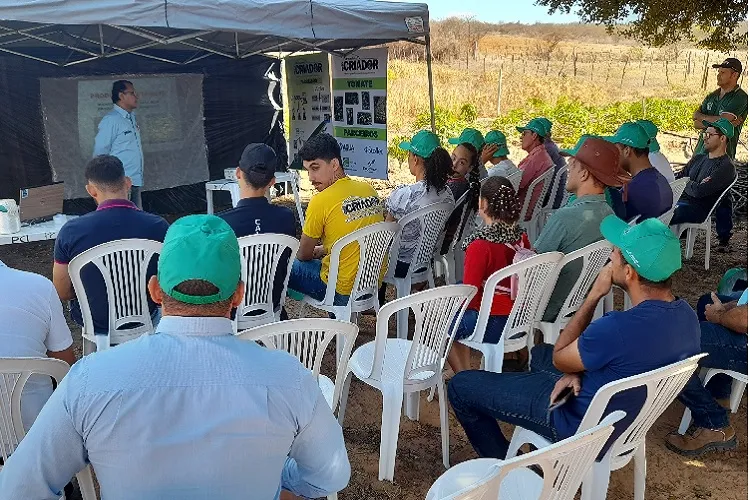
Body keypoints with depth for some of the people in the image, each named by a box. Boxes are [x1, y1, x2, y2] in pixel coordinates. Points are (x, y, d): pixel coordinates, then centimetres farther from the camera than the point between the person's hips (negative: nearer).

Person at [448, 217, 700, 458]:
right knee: (540, 352, 33)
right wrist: (578, 371, -8)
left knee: (461, 385, 0)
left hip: (582, 423, -8)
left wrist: (594, 295, -17)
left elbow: (559, 359, -17)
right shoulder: (686, 315, -11)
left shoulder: (618, 327, -38)